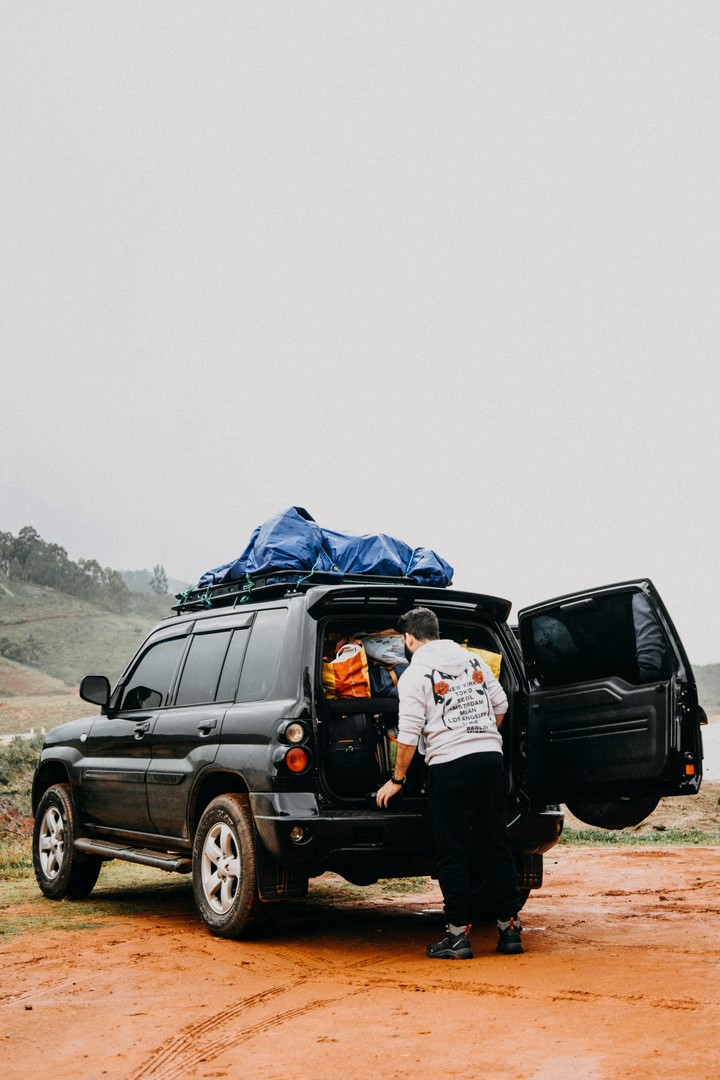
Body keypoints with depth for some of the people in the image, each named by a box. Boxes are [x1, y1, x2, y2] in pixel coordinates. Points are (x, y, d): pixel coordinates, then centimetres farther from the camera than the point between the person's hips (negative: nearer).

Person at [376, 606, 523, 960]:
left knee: (452, 854, 3)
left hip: (450, 763, -5)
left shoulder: (415, 674, -4)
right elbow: (500, 705, 18)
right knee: (497, 846, 10)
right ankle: (509, 929, 13)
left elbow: (408, 735, -7)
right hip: (491, 756, 5)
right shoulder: (473, 659, 13)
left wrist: (397, 780, 4)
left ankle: (459, 935, 4)